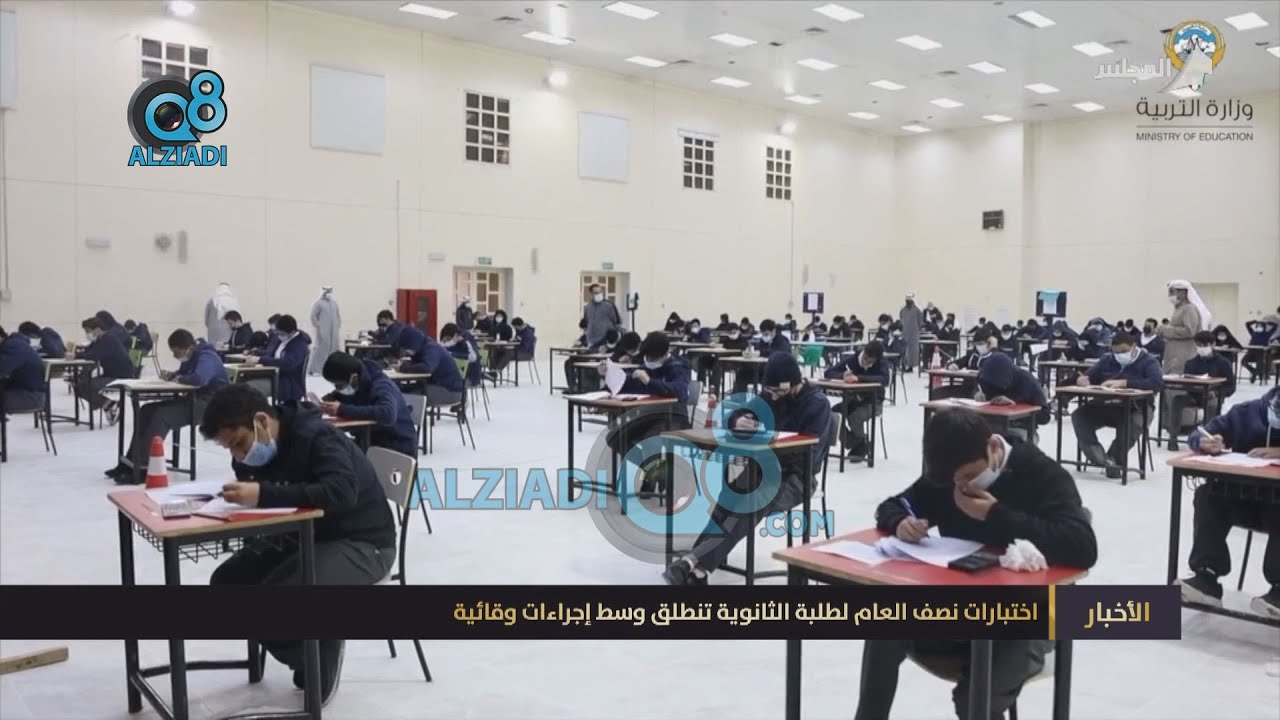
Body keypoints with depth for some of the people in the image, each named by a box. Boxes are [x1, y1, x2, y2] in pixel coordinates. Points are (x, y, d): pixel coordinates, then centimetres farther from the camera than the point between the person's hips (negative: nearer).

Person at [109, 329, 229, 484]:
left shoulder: (207, 357, -19)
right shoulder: (191, 357, 12)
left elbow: (199, 379, -38)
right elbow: (182, 374, 24)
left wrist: (178, 379, -17)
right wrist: (171, 375, -1)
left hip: (210, 403, -11)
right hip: (194, 398, 11)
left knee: (161, 415, -26)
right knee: (146, 411, 3)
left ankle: (141, 470, -26)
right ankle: (131, 463, 1)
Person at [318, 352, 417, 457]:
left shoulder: (381, 386, -23)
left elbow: (388, 414, -42)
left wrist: (343, 410, -40)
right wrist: (330, 399, -9)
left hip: (398, 448, -8)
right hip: (374, 443, 8)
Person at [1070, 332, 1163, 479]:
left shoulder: (1148, 362, 1)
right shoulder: (1107, 361, 16)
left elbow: (1157, 383, -19)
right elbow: (1088, 377, 14)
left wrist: (1124, 383, -30)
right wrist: (1082, 379, -14)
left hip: (1135, 408, -4)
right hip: (1105, 406, 4)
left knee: (1133, 423, -38)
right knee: (1079, 415, -22)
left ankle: (1113, 458, -17)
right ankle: (1099, 459, -33)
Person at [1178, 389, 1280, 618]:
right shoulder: (1245, 412, 1)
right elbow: (1197, 436, 3)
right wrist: (1206, 443, -21)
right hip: (1241, 497, 4)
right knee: (1207, 495, -24)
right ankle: (1206, 578, -28)